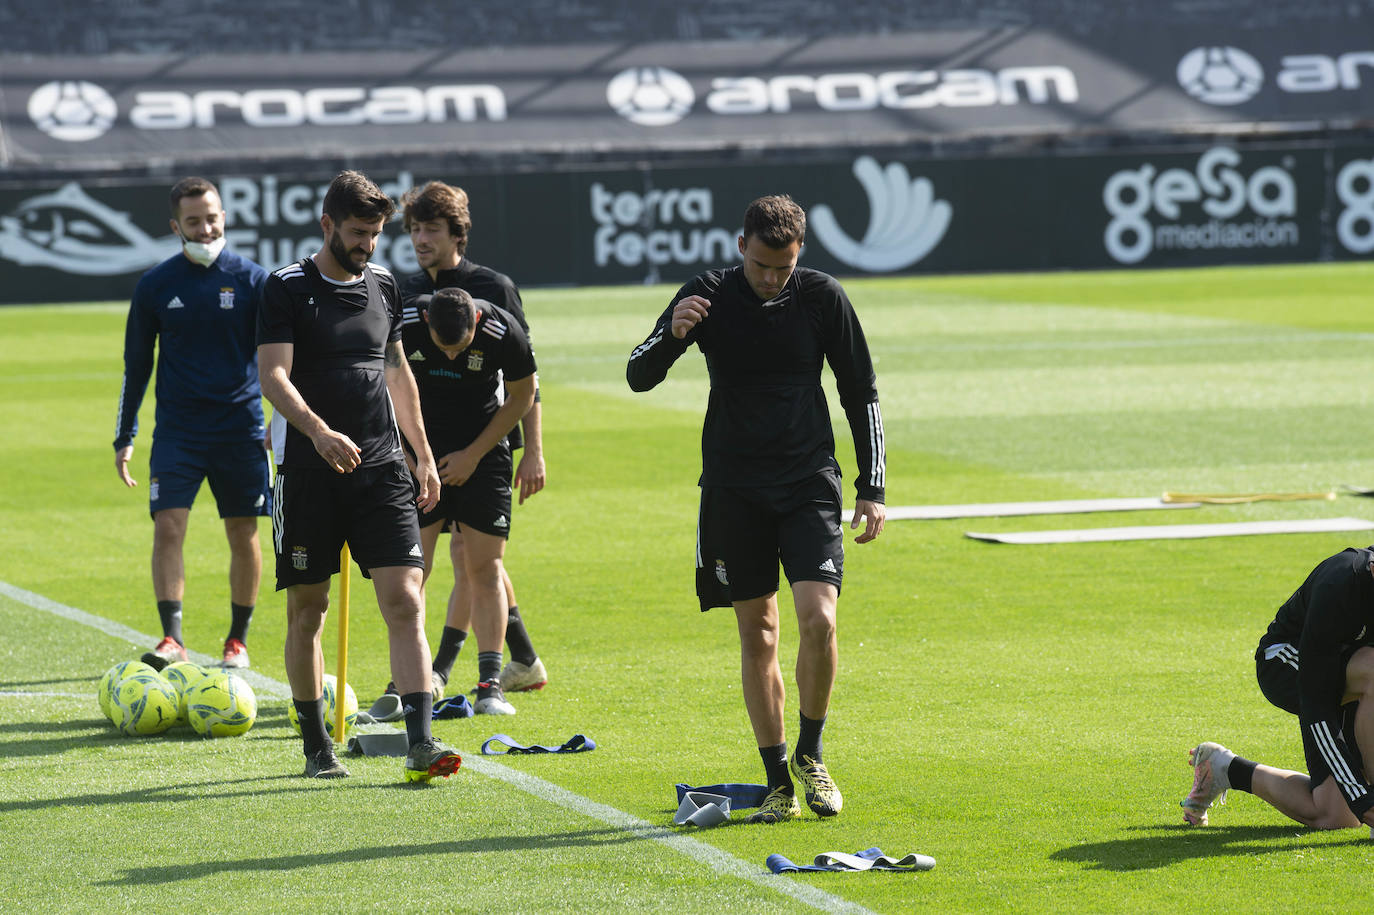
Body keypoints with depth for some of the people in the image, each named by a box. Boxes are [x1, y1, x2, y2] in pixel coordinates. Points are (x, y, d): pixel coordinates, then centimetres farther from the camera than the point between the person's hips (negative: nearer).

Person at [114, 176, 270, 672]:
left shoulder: (252, 280, 0)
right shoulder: (155, 286, 3)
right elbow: (135, 365, 10)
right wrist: (124, 439, 9)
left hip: (241, 428, 0)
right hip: (177, 430, 0)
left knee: (243, 534, 5)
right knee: (168, 526, -14)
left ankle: (237, 640, 20)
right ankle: (173, 639, -17)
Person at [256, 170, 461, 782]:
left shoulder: (384, 287, 13)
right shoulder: (288, 289, -3)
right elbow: (272, 375, -14)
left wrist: (424, 455, 24)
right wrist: (319, 432, -30)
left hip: (381, 467, 3)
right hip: (309, 471, -3)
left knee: (405, 599, -9)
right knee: (307, 610, 4)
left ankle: (420, 743, -13)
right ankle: (317, 747, 16)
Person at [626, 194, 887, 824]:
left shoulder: (822, 298, -3)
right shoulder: (708, 295, -4)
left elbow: (861, 394, 5)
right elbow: (638, 377, -4)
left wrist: (872, 489, 1)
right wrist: (672, 333, -25)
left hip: (808, 480, -1)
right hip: (733, 488, 1)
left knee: (818, 619, -16)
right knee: (757, 635, 3)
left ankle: (811, 753, 5)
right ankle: (778, 784, 11)